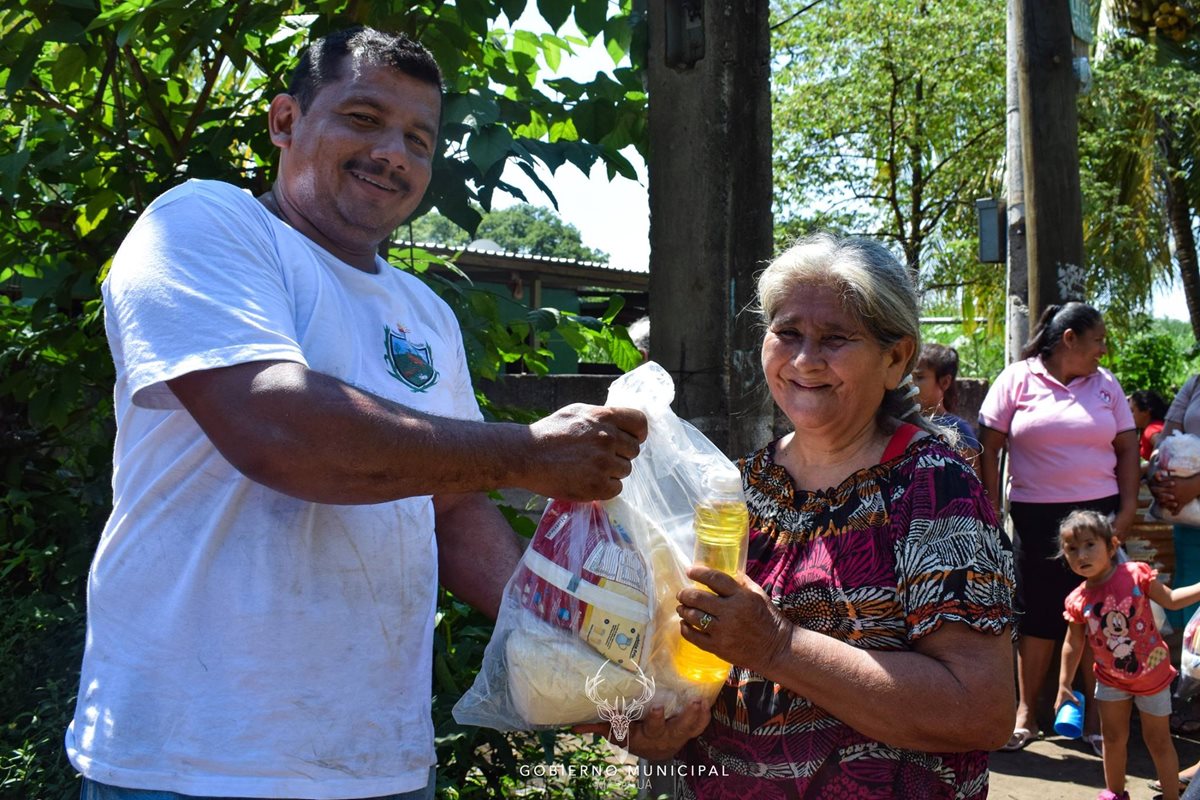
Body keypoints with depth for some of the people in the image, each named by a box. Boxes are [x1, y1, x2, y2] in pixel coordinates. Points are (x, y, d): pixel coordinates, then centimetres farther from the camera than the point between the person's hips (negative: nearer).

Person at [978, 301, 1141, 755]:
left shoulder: (1105, 384, 8)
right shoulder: (1017, 380, -1)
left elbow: (1127, 448, 9)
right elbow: (989, 449, -2)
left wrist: (1128, 508, -1)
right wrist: (992, 512, -5)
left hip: (1099, 512, 2)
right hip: (1036, 516, -2)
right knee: (1036, 616, 5)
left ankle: (1096, 717, 15)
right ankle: (1026, 716, 16)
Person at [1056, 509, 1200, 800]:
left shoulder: (1136, 574, -20)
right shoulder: (1077, 601, -13)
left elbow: (1170, 599, -6)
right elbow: (1073, 645, -2)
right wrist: (1064, 685, 0)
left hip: (1152, 674, -2)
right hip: (1111, 678, 3)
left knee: (1158, 740, 8)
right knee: (1113, 737, 15)